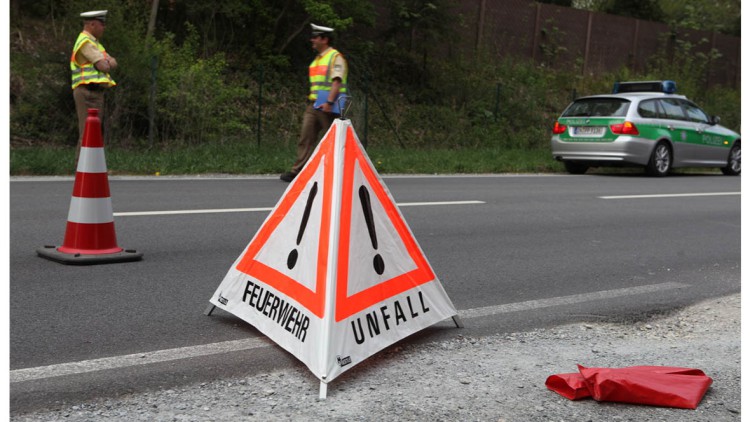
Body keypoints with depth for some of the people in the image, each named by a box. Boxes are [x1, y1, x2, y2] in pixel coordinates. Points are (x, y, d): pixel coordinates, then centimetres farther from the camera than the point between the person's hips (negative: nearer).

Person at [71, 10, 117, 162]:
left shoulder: (94, 42, 22)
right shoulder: (85, 42, -10)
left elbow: (113, 63, 14)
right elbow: (104, 67, -18)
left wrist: (107, 62, -7)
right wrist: (106, 63, 4)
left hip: (94, 93, 10)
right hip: (88, 93, -10)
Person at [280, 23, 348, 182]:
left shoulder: (335, 57, -7)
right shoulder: (317, 59, 20)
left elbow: (337, 81, -18)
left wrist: (329, 102, -28)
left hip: (327, 107, -8)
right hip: (314, 105, 8)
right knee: (306, 138, 1)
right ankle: (297, 171, -1)